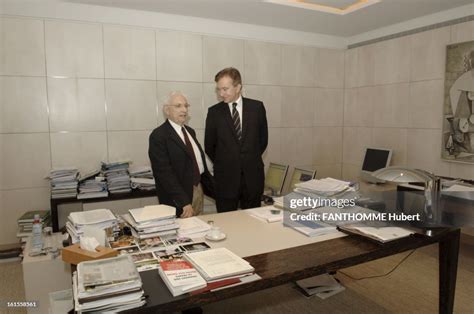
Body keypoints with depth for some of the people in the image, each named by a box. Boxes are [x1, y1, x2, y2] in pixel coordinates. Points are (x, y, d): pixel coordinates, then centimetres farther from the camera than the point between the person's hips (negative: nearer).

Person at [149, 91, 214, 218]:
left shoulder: (190, 131, 12)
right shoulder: (158, 135, -13)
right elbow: (164, 173, -19)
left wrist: (214, 189, 18)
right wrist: (184, 202, -24)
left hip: (198, 190, 7)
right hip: (177, 199, -7)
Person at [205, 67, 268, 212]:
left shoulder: (256, 107, 1)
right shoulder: (214, 112, -1)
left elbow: (263, 139, 9)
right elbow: (209, 146, 7)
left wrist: (251, 160, 9)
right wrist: (222, 163, 10)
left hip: (253, 175, 1)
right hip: (225, 178, -1)